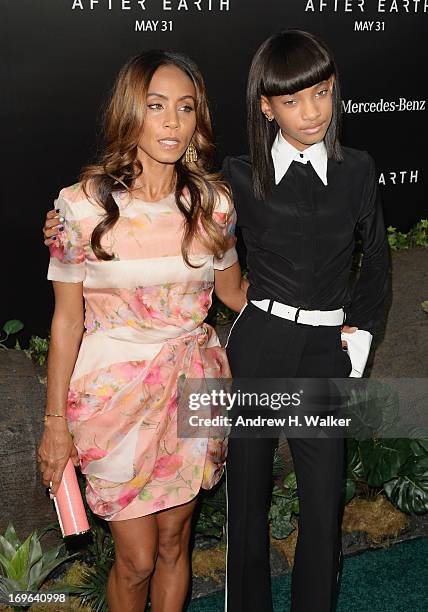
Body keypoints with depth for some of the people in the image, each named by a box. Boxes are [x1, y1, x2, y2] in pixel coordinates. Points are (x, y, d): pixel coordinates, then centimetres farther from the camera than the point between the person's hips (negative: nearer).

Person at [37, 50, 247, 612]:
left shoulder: (212, 202, -3)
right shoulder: (83, 204, -12)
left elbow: (234, 292, 12)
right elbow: (67, 319, -6)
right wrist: (55, 423, -2)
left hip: (191, 388, 3)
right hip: (115, 392, -2)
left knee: (173, 544, 17)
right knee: (136, 559, 7)